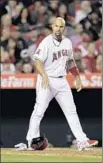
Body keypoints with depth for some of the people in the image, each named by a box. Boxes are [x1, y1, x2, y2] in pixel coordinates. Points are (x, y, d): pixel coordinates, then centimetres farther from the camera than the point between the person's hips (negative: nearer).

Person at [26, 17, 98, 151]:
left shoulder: (67, 42, 9)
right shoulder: (47, 42, -12)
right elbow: (37, 60, -23)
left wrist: (77, 77, 19)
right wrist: (44, 76, -37)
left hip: (62, 81, 6)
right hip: (47, 80, -6)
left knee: (71, 111, 5)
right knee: (39, 110, -9)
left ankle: (82, 141, 6)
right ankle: (32, 139, 2)